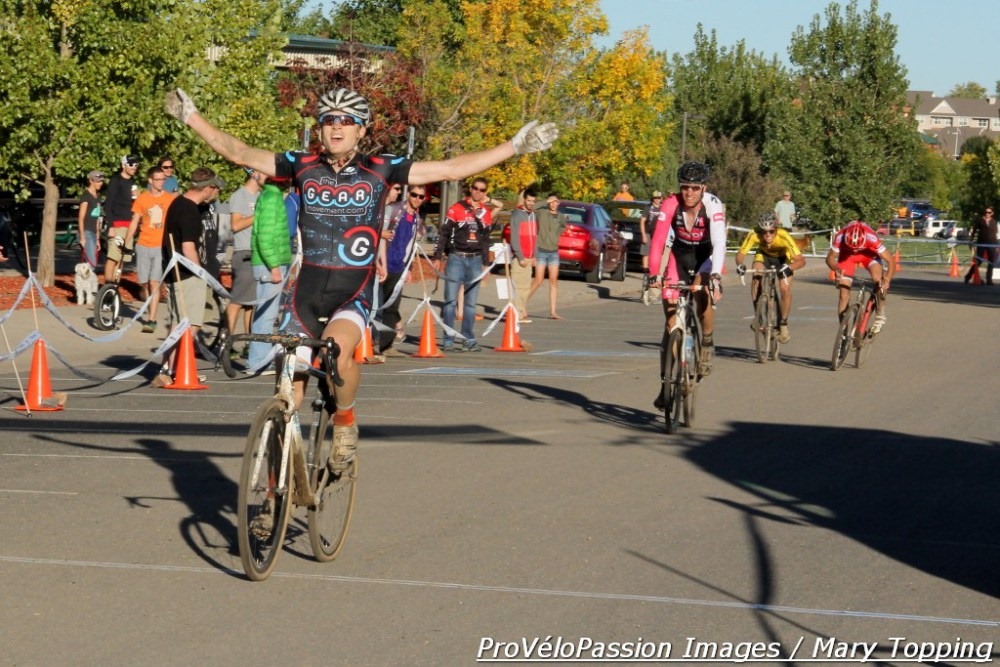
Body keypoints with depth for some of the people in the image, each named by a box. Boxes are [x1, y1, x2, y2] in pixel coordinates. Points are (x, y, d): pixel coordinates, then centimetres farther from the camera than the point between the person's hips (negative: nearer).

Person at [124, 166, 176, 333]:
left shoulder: (170, 198, 0)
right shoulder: (142, 198, 3)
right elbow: (134, 222, 7)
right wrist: (127, 244, 2)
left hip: (162, 247, -2)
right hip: (143, 246, 2)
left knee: (154, 284, -10)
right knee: (145, 283, 7)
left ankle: (151, 320, -9)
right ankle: (150, 314, 24)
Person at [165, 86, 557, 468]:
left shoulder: (380, 170, -1)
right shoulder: (302, 166, 3)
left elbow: (453, 168, -1)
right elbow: (239, 153, 5)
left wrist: (516, 145, -4)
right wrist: (191, 117, 1)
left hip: (354, 292, -2)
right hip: (307, 290, 2)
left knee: (337, 351, -32)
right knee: (290, 386, 1)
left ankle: (345, 421, -5)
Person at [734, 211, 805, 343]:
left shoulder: (783, 236, -39)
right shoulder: (754, 235, -35)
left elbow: (801, 260, -41)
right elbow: (741, 253, -27)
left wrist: (789, 267, -60)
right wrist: (740, 265, -49)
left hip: (782, 257, -1)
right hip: (763, 255, 1)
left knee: (785, 289, -19)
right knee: (757, 279, -26)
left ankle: (783, 324, 2)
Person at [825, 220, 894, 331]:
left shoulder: (871, 237, -39)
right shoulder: (840, 237, -37)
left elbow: (890, 261, -35)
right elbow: (830, 258, -25)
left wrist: (887, 280, -51)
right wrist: (836, 268, -47)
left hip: (868, 252, -1)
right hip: (847, 254, 1)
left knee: (878, 279, -28)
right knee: (844, 293, -6)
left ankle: (880, 315, -7)